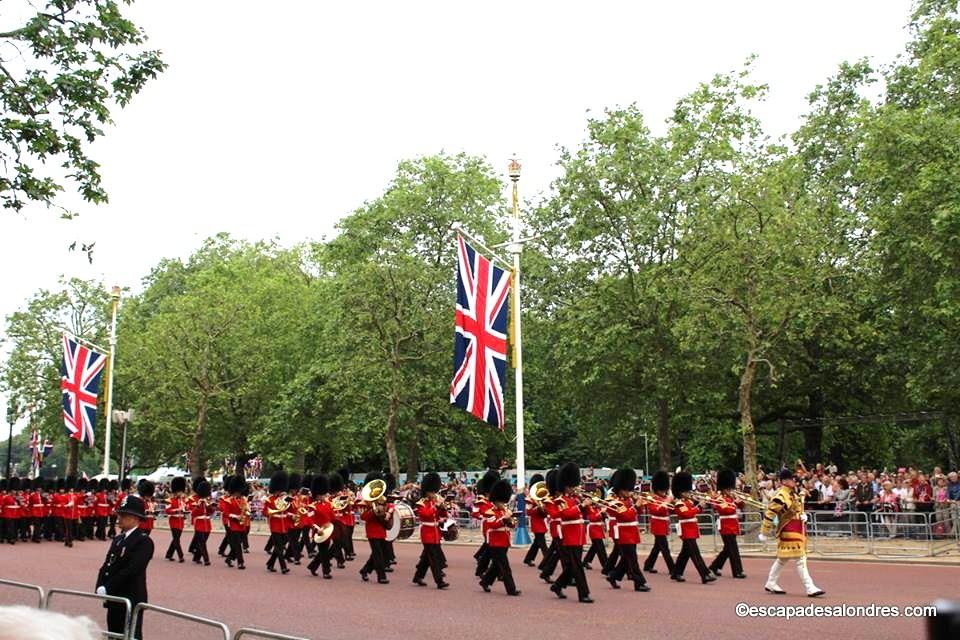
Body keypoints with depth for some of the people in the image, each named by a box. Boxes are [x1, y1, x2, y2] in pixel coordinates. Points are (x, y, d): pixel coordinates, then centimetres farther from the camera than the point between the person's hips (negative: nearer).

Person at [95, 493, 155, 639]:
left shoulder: (144, 541, -13)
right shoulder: (118, 539, 14)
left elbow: (131, 570, -22)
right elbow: (106, 566, 10)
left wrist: (107, 588, -18)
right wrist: (100, 587, -5)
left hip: (131, 600, -8)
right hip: (114, 598, 8)